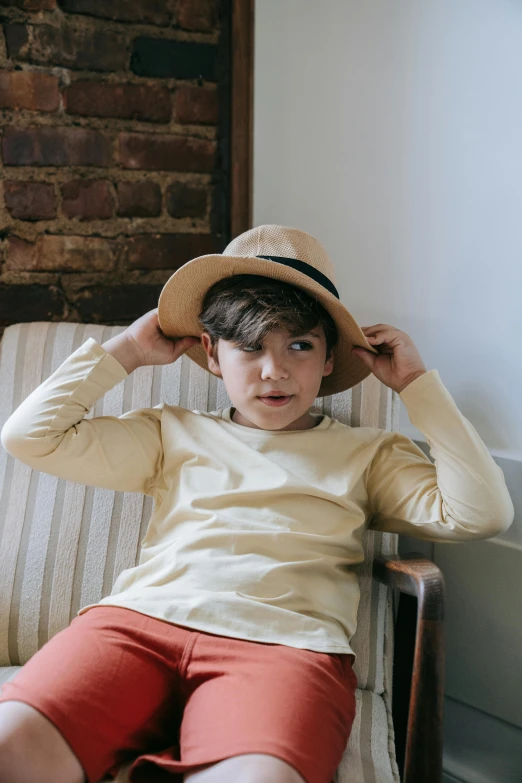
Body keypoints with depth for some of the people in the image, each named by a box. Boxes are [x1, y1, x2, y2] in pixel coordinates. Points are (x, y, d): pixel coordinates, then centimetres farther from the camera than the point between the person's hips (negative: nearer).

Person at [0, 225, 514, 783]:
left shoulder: (367, 454, 23)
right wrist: (127, 350, 23)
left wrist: (416, 383, 13)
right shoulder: (175, 434, 26)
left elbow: (481, 514, 9)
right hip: (142, 620, 2)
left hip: (285, 643, -1)